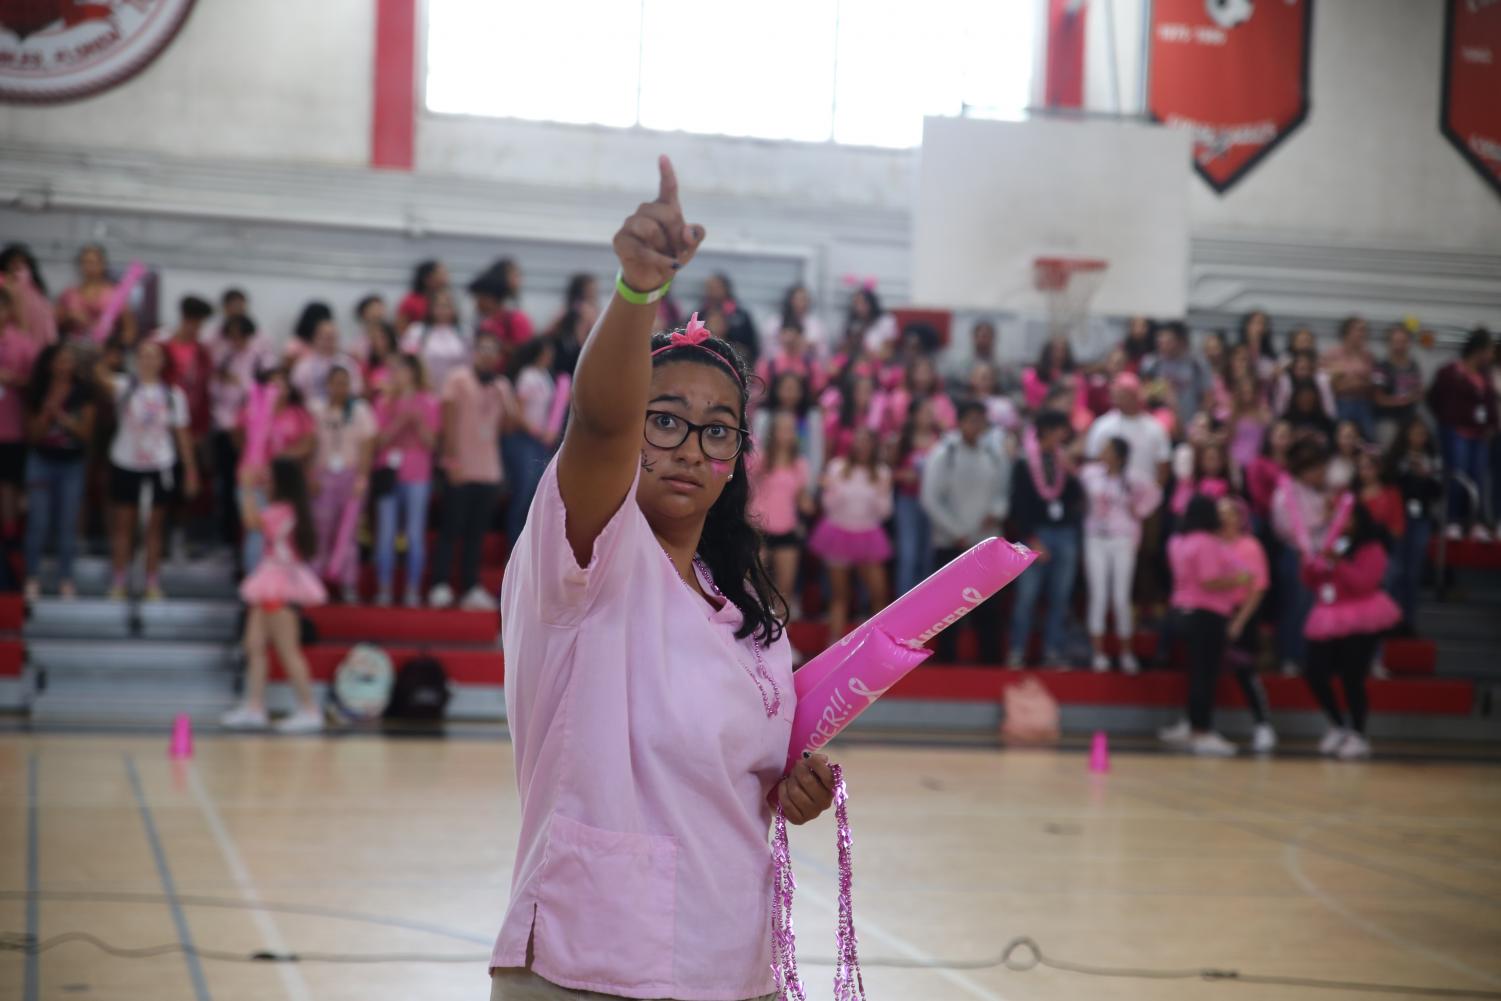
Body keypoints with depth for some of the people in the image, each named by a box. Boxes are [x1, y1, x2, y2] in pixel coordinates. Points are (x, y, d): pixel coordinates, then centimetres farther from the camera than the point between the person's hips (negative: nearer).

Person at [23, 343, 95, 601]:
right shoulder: (37, 393, -1)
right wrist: (47, 411, -16)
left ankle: (66, 579, 8)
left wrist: (62, 416, -16)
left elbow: (87, 433, -4)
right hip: (42, 461, 0)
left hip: (72, 463, 0)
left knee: (67, 523, 2)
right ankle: (33, 578, 5)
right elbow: (33, 434, -1)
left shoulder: (82, 393, -4)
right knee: (38, 521, -2)